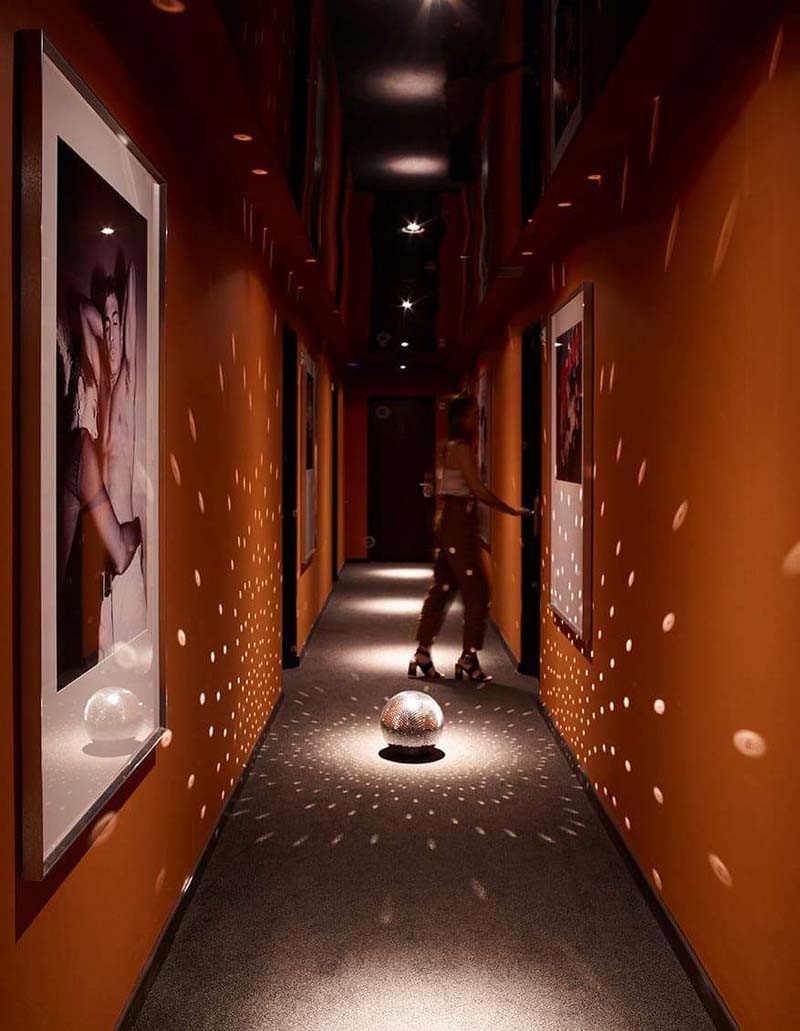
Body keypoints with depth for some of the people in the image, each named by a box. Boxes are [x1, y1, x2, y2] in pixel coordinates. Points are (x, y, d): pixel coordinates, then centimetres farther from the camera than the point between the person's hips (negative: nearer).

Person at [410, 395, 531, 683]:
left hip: (450, 526, 10)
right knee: (476, 592, -3)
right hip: (459, 527, -10)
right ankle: (469, 658, 3)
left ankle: (422, 654, 15)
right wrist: (512, 511, -12)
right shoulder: (461, 447, -13)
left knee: (442, 589, 11)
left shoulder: (451, 447, 16)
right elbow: (478, 489, -18)